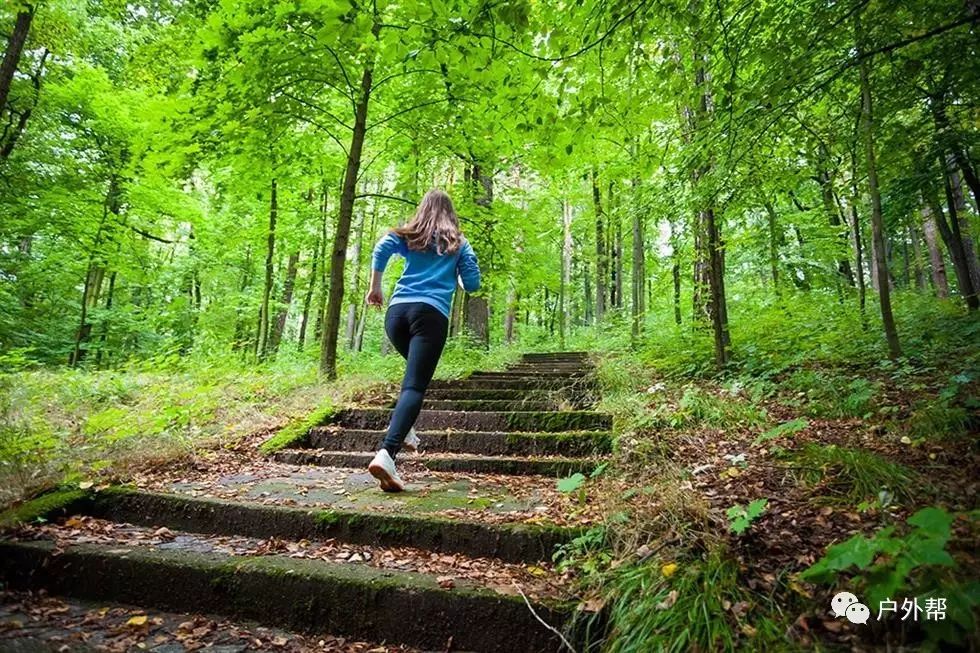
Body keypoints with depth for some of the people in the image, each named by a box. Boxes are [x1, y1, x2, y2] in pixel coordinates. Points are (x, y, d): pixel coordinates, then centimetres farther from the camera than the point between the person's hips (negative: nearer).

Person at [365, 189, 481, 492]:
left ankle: (402, 427, 15)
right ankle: (386, 453, -30)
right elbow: (472, 284, 14)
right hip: (431, 314, -3)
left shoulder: (408, 236, 20)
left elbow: (381, 250, 1)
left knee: (415, 371, 28)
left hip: (397, 311, 4)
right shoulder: (458, 243, 18)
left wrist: (375, 288, 8)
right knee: (415, 385, -13)